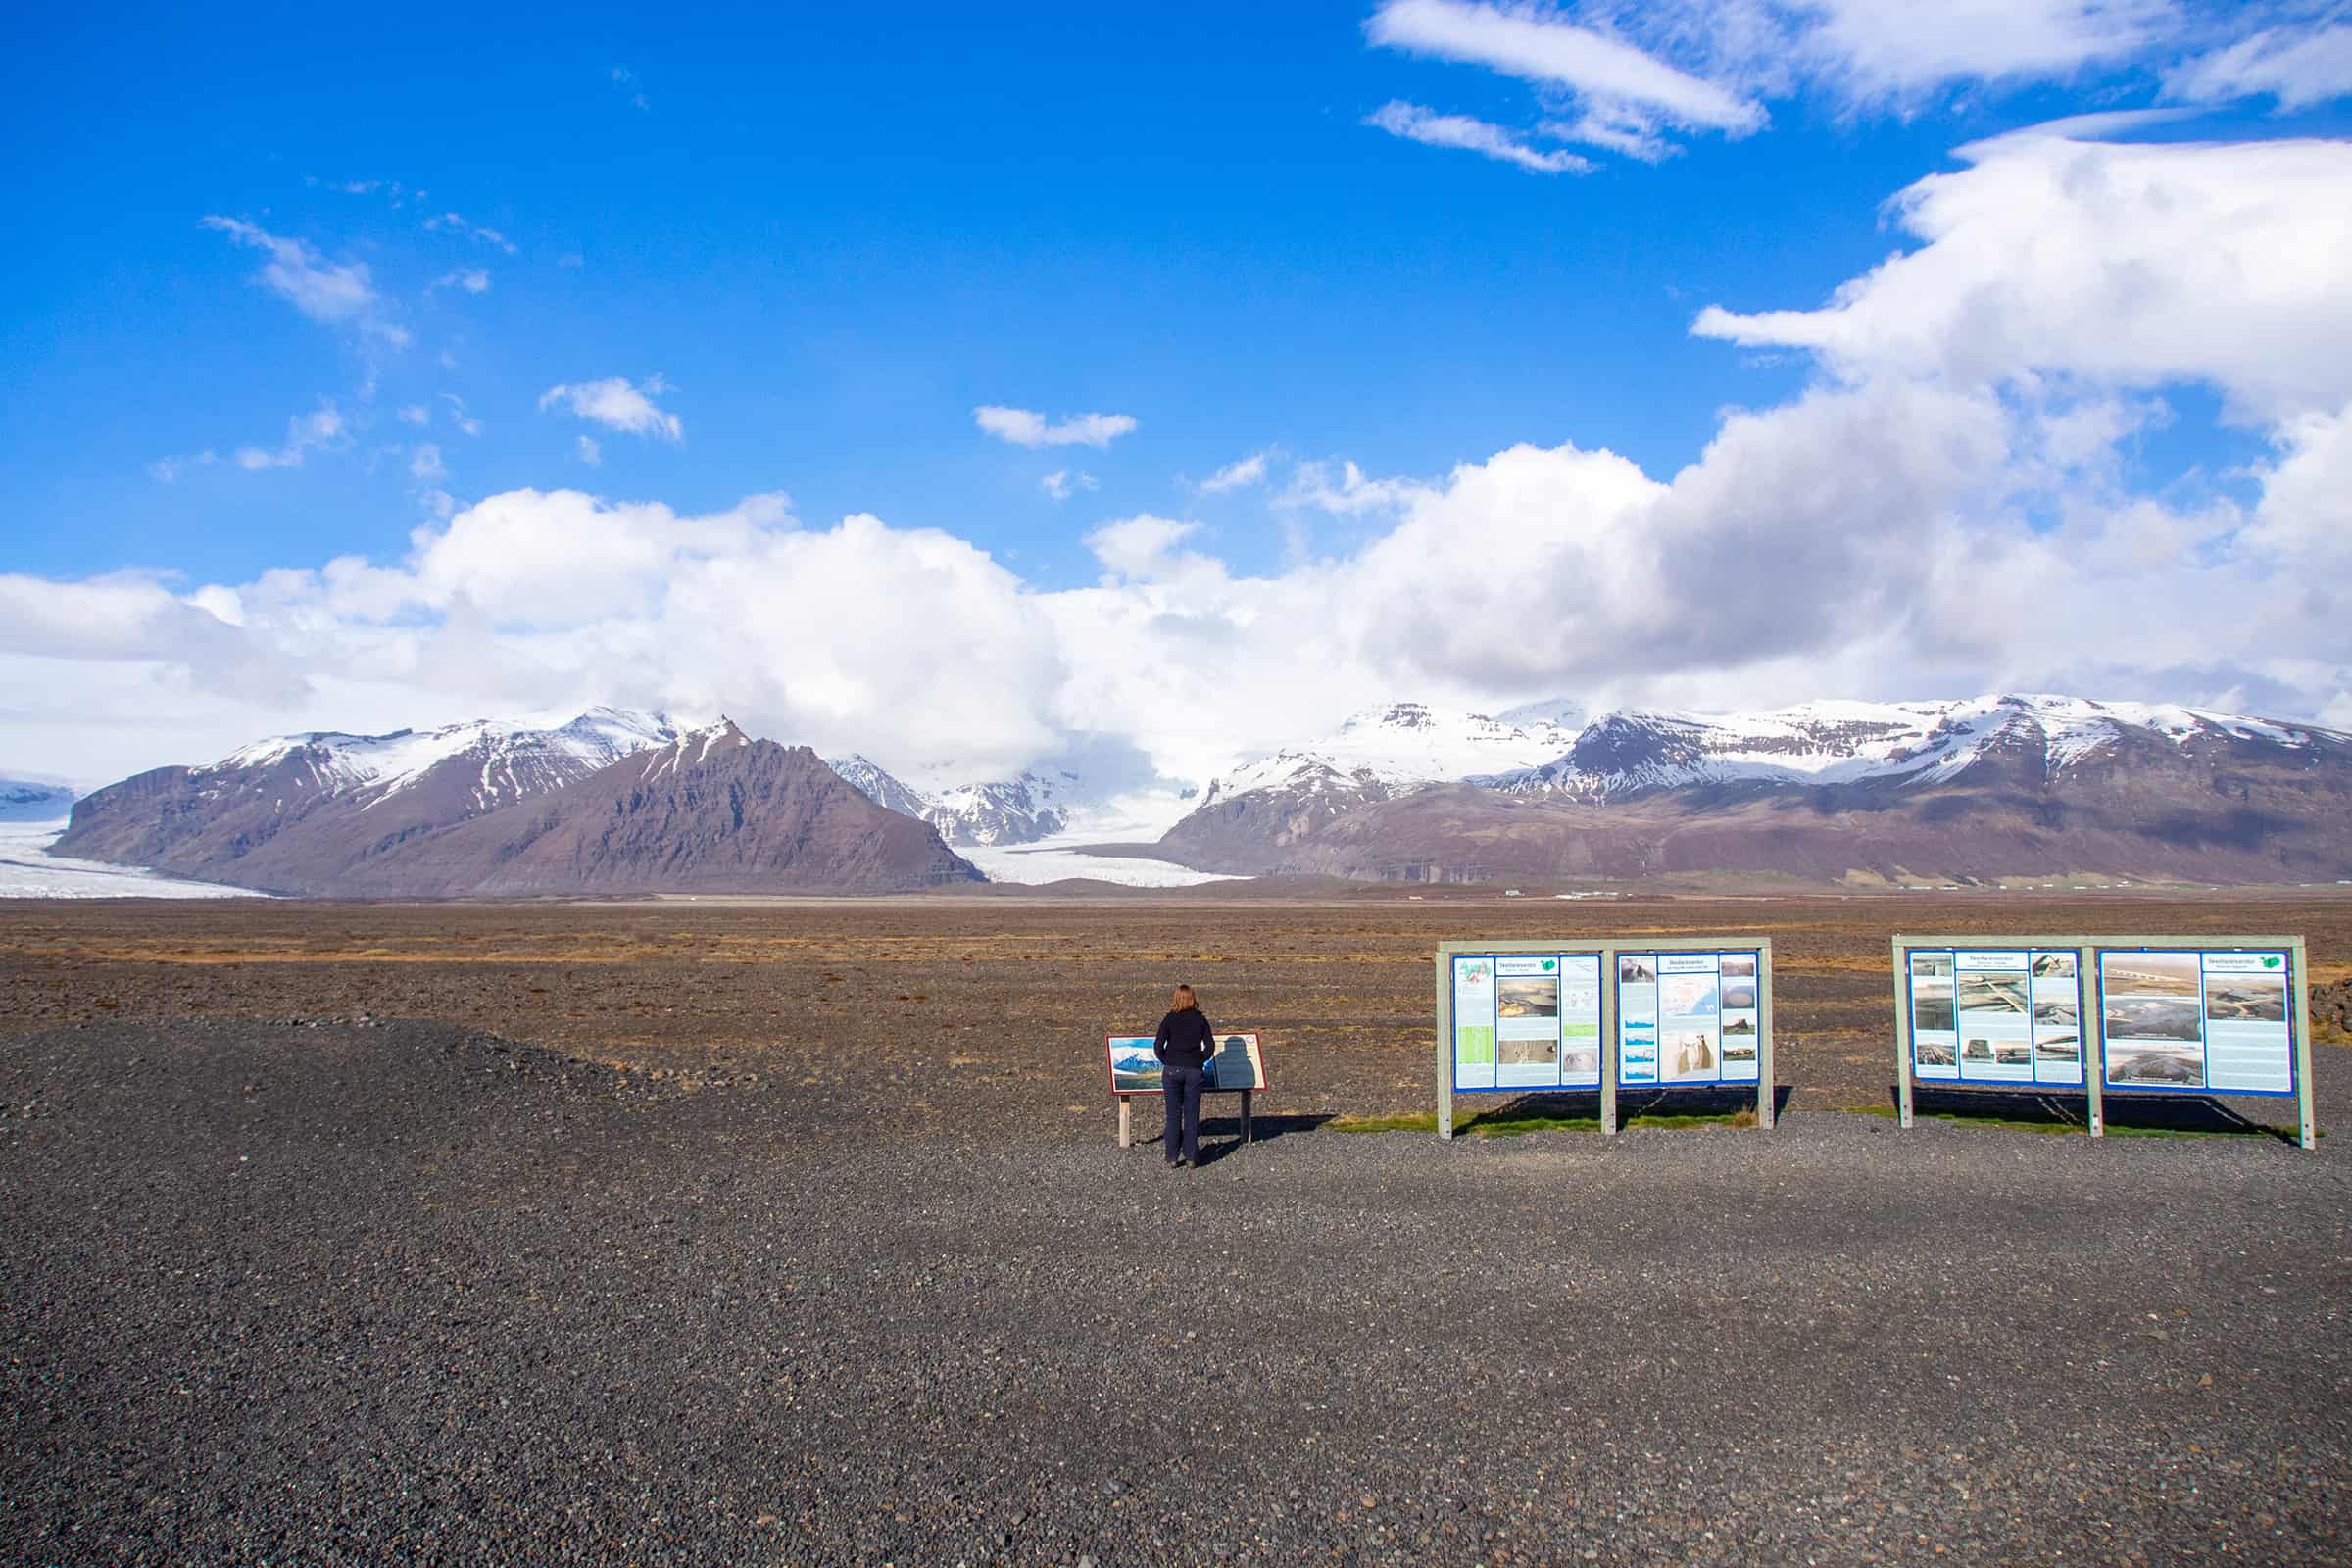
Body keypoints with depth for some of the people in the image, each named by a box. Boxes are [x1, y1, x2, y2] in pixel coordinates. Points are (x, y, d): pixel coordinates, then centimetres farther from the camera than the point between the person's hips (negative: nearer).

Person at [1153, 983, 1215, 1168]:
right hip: (1194, 1071, 1)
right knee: (1192, 1114, 7)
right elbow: (1210, 1046, -1)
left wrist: (1167, 1062, 7)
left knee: (1173, 1114, 6)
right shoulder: (1200, 1019, 2)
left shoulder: (1170, 1019, -2)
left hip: (1172, 1070, -1)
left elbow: (1158, 1046, -7)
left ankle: (1172, 1156, 6)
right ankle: (1191, 1156, 7)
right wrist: (1199, 1062, 11)